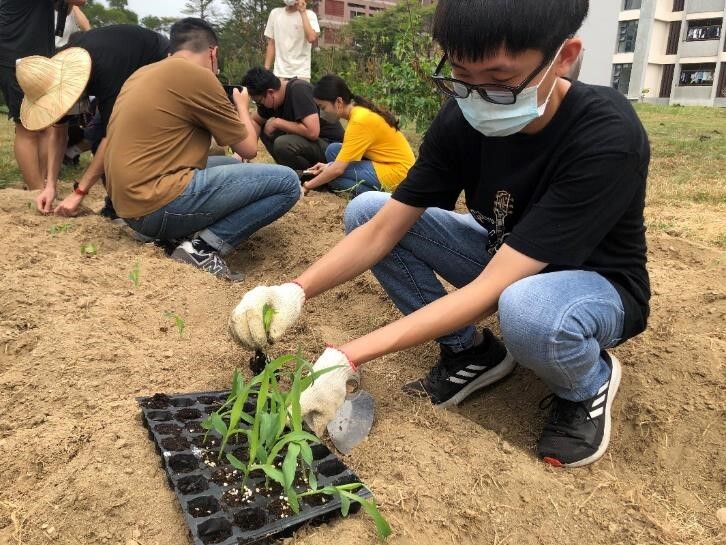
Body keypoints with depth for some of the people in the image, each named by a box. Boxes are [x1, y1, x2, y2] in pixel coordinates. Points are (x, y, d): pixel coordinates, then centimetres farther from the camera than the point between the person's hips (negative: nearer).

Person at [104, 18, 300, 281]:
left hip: (132, 201, 9)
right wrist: (242, 106, 19)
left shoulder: (143, 73, 17)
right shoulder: (198, 75, -8)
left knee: (233, 167, 27)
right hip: (159, 204, -9)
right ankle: (203, 248, -13)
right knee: (287, 182, -7)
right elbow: (248, 149, 0)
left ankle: (192, 235, 5)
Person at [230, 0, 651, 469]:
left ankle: (590, 383, -5)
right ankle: (471, 351, 0)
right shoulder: (462, 117, -16)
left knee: (528, 311, -43)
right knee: (365, 210, -10)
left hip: (598, 283, -5)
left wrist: (347, 358, -40)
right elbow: (382, 230, -16)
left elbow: (490, 291, -38)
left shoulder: (608, 139, -33)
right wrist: (297, 291, -33)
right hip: (503, 258, 5)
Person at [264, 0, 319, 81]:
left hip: (301, 74, -2)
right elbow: (271, 44, 12)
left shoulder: (309, 14, 0)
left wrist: (303, 12, -13)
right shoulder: (275, 13, 10)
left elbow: (312, 38, -18)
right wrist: (266, 71, 6)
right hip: (279, 73, 3)